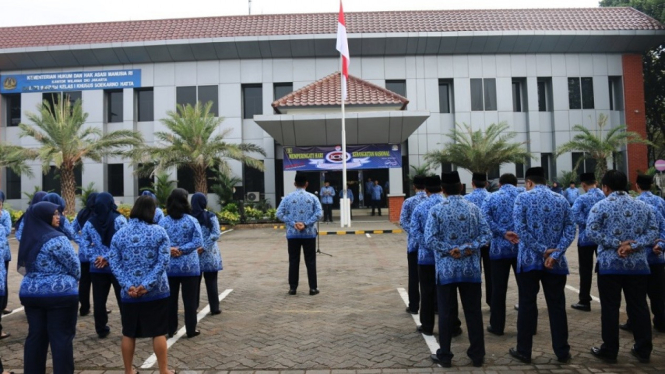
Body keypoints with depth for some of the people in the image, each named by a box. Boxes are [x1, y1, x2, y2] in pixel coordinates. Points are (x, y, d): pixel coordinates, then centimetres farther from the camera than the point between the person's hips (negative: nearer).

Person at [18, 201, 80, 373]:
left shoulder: (28, 238, 8)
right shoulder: (56, 239, -17)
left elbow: (24, 267, 17)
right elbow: (74, 266, -11)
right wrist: (74, 280, 9)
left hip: (30, 293, 8)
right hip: (60, 295, -7)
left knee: (35, 335, 14)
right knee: (62, 338, 1)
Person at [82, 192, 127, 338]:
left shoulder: (89, 223, 5)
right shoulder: (119, 219, -7)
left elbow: (85, 244, 1)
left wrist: (95, 258, -5)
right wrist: (108, 258, -11)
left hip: (96, 268, 3)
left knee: (99, 300, 10)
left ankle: (101, 330, 18)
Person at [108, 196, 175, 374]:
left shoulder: (119, 234, 2)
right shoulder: (159, 232, -6)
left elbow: (114, 263, -4)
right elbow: (163, 261, -14)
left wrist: (128, 285, -10)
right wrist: (147, 284, -15)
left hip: (129, 293, 2)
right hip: (156, 291, -2)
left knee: (128, 333, 15)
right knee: (159, 332, 8)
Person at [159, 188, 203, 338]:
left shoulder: (163, 222, 0)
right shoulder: (192, 221, -6)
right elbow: (198, 242, -13)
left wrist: (169, 249, -12)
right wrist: (181, 250, -13)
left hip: (169, 266, 2)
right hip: (189, 266, -2)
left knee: (170, 299, 12)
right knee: (189, 299, 6)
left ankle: (170, 329, 20)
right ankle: (191, 330, 12)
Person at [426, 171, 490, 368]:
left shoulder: (436, 210, -7)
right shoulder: (473, 208, 1)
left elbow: (430, 240, -15)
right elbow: (486, 235, -5)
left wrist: (450, 250, -10)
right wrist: (469, 248, -11)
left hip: (446, 269, -2)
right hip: (471, 269, 2)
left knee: (446, 313, 7)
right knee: (473, 311, 12)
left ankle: (444, 355, 15)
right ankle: (477, 354, 20)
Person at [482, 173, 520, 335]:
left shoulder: (491, 198, 2)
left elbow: (486, 220, -13)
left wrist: (504, 233, -15)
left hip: (500, 249, -1)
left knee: (498, 289, 6)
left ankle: (497, 326, 13)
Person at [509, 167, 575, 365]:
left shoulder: (523, 198, -4)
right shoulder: (561, 200, 7)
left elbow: (520, 229, -14)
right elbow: (570, 230, -1)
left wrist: (542, 250, -11)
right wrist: (555, 254, -9)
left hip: (529, 259, -3)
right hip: (555, 262, 3)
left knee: (527, 305, 5)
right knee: (557, 306, 11)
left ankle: (524, 351, 13)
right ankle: (562, 352, 17)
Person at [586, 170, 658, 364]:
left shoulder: (601, 206, -6)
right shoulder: (643, 206, 8)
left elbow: (591, 232, -16)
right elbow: (653, 231, 2)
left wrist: (616, 244, -13)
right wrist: (634, 245, -9)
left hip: (610, 264, -4)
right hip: (638, 265, 4)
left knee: (610, 308, 3)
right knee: (639, 307, 12)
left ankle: (609, 351, 10)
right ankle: (643, 350, 19)